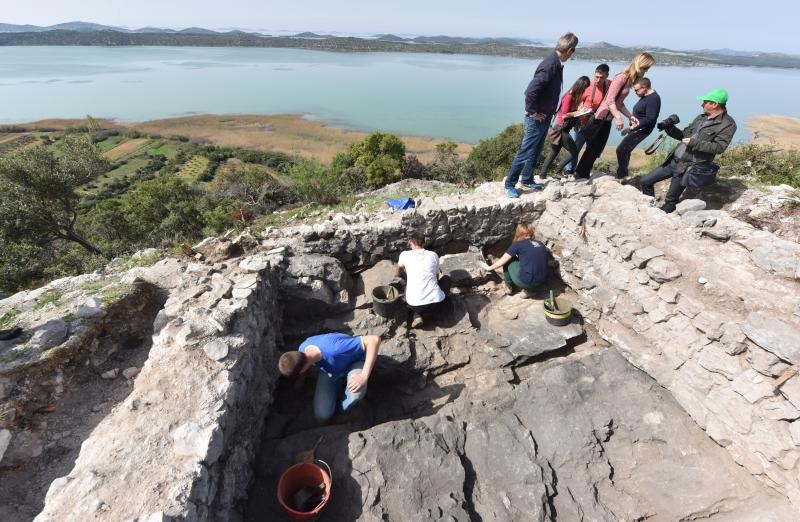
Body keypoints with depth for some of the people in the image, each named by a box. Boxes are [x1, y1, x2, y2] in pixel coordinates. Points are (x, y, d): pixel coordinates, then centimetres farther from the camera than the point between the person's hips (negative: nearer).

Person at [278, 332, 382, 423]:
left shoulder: (335, 349, -44)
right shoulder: (302, 349, -23)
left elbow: (374, 340, -47)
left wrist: (364, 376, -47)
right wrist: (300, 382, 20)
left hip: (354, 362, -4)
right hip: (329, 369, 5)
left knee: (356, 392, -38)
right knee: (322, 416, -8)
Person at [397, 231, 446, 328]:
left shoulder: (404, 255, 8)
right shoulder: (433, 255, 10)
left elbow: (399, 272, 31)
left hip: (415, 304, 0)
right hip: (436, 302, 0)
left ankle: (416, 316, 6)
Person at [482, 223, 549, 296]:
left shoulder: (518, 244, -1)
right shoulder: (541, 244, 13)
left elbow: (502, 261, 5)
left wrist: (489, 268, 23)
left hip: (526, 282, -6)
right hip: (542, 282, 6)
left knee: (508, 261, 14)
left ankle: (509, 287, 26)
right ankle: (528, 289, 19)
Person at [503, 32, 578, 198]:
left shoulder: (556, 64, 8)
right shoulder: (550, 65, -21)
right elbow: (530, 91, -29)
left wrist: (548, 112, 12)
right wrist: (533, 113, -20)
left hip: (545, 117, 9)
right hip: (537, 119, -9)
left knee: (535, 152, 17)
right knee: (525, 153, -5)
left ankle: (527, 180, 29)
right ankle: (509, 184, 4)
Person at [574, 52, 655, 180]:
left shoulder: (629, 80, 12)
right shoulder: (622, 78, -15)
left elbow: (619, 103, 14)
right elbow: (610, 100, -21)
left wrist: (630, 116, 6)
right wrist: (618, 118, -28)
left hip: (607, 120, 9)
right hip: (601, 118, -9)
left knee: (596, 150, 12)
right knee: (592, 149, -1)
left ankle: (584, 175, 20)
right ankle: (580, 175, 10)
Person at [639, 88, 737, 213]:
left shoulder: (728, 124, -7)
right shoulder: (701, 117, 16)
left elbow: (719, 147, -16)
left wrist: (694, 143, -20)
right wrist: (669, 127, 2)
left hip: (689, 166, -8)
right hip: (673, 160, 8)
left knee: (670, 202, -5)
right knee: (645, 182, 7)